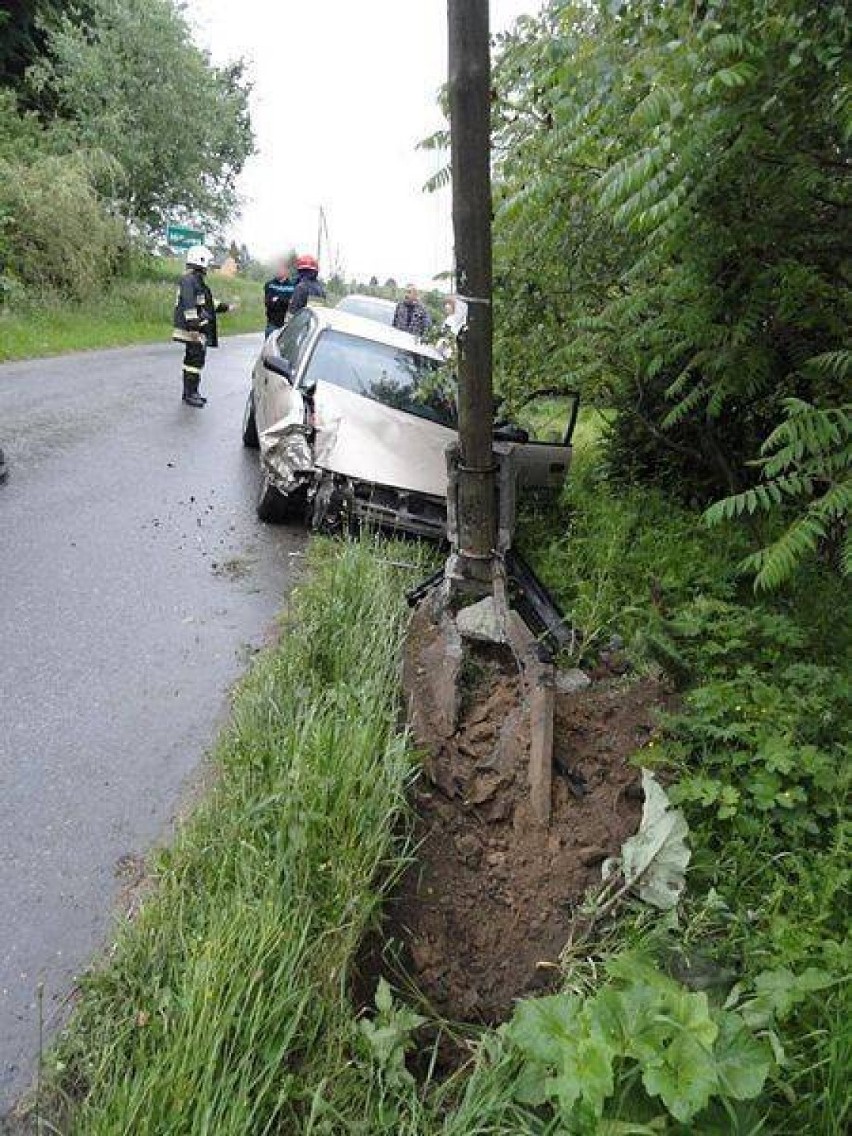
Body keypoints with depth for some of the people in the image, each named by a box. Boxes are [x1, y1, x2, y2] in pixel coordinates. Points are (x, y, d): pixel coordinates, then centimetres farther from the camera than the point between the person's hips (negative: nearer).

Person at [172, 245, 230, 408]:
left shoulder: (198, 280, 19)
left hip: (200, 329, 11)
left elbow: (205, 303, 28)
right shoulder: (189, 280, -14)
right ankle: (190, 394, -5)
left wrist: (224, 307, 28)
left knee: (193, 360, 16)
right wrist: (193, 324, -28)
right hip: (194, 329, -11)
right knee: (195, 360, -9)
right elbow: (189, 306, -23)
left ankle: (190, 392, 24)